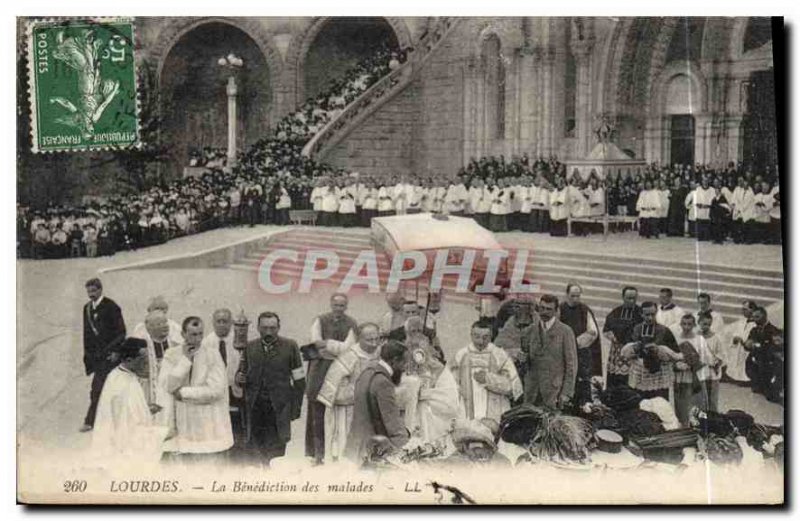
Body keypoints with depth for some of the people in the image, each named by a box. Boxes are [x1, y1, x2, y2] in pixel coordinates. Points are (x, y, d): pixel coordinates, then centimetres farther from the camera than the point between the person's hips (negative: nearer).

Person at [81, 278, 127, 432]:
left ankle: (90, 421, -11)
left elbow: (121, 331, -8)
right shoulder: (87, 308, 13)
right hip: (95, 354, 7)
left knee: (97, 388, -12)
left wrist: (115, 351, -14)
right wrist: (87, 352, 15)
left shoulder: (111, 307, -7)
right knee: (100, 389, 10)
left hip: (108, 354, -7)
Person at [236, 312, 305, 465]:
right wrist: (239, 378, -7)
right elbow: (241, 372, 18)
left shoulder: (290, 346, 1)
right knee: (258, 446, 2)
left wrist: (296, 407, -2)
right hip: (255, 406, 3)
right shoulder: (249, 347, 9)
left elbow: (299, 380, 2)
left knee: (276, 448, -6)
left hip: (279, 408, -3)